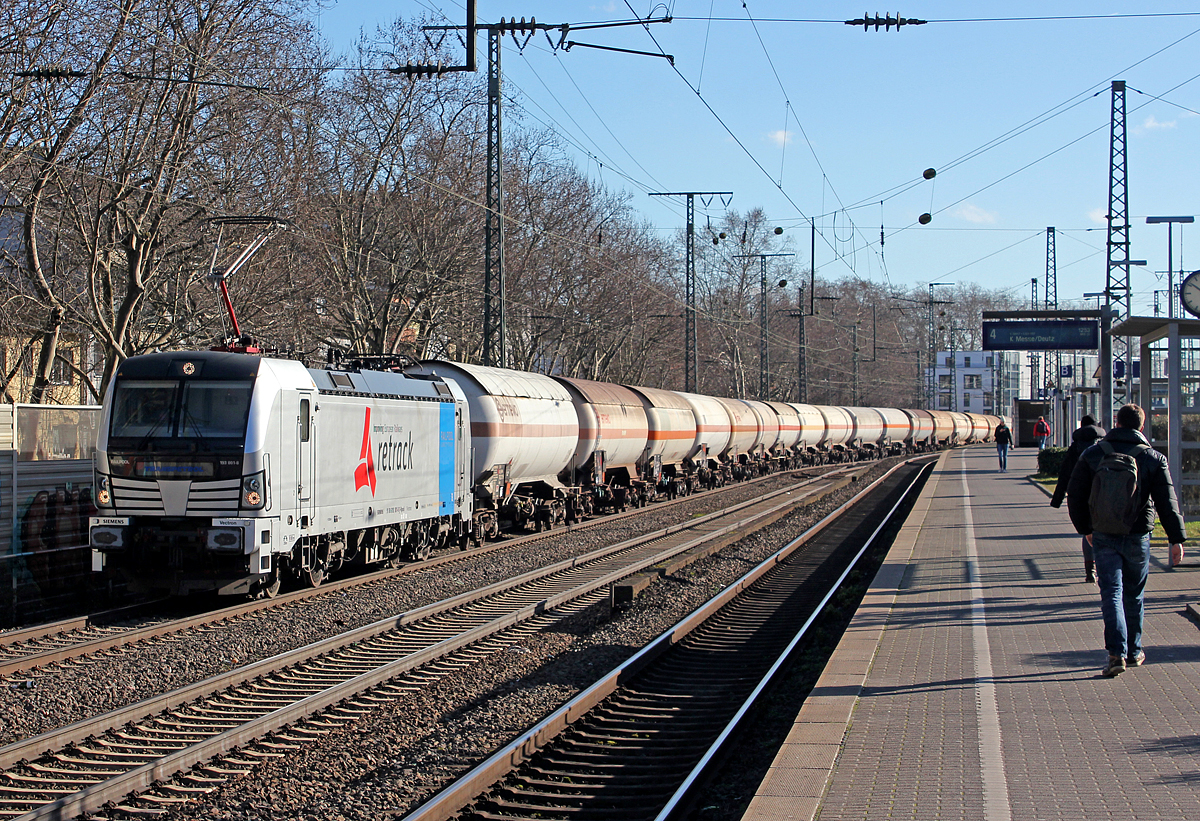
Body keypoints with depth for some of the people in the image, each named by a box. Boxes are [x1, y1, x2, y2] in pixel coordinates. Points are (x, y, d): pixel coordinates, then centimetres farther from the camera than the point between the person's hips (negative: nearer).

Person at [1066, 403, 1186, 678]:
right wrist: (1177, 539, -5)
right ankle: (1133, 652, 25)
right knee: (1134, 595, 16)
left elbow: (1074, 495, 3)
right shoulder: (1153, 459, -3)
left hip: (1104, 537, 0)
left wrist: (1085, 528, 16)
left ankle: (1116, 653, -17)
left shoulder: (1093, 454, 0)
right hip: (1138, 537, 0)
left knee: (1111, 594, -2)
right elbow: (1167, 502, -7)